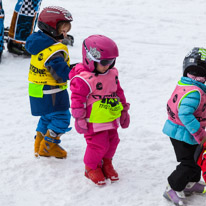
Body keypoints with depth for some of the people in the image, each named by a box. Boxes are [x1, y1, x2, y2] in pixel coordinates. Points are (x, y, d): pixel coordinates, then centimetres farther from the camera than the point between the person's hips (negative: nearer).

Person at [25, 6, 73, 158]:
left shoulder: (38, 42, 5)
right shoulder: (55, 50, -26)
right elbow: (61, 73, -28)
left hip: (37, 90, 10)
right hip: (51, 94, -10)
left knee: (47, 117, 24)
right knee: (61, 118, 3)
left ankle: (40, 145, 32)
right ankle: (48, 147, 10)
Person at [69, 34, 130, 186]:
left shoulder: (112, 74, 5)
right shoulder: (84, 79, -21)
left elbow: (118, 91, 17)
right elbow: (77, 98, -18)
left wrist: (124, 110, 20)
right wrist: (79, 118, -16)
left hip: (111, 118, 8)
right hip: (94, 121, -8)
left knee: (112, 141, 16)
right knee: (98, 144, -4)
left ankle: (106, 163, 38)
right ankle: (91, 168, 19)